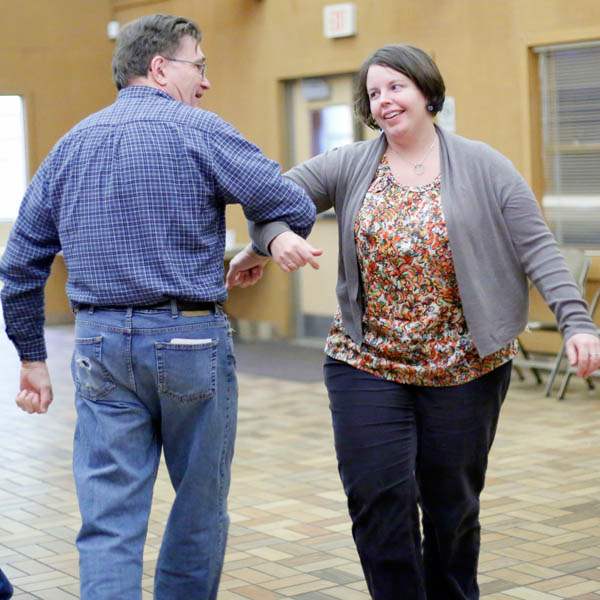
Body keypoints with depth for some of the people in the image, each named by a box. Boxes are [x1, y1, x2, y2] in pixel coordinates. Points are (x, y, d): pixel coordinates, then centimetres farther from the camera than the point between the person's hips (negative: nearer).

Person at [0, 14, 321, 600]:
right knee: (200, 507, 14)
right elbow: (295, 208, -10)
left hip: (100, 343, 4)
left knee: (109, 523, 3)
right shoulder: (197, 131, -5)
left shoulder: (70, 145, 12)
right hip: (190, 339, -4)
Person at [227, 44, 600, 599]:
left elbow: (537, 249, -6)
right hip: (368, 365, 1)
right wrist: (272, 239, -21)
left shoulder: (484, 167, -2)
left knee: (453, 506, 11)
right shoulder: (349, 167, 3)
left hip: (464, 368, -1)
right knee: (378, 501, -4)